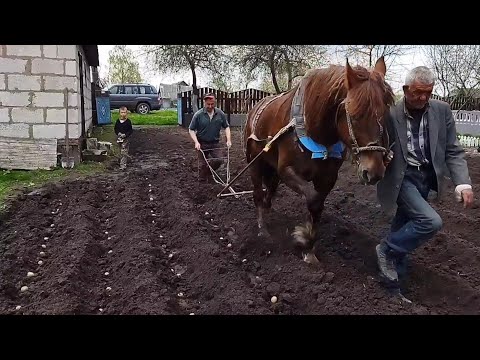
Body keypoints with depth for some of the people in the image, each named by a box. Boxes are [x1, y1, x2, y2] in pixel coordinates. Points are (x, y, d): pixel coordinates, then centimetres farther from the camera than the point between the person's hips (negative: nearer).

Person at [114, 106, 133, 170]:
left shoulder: (128, 121, -8)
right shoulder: (118, 121, 2)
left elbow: (131, 130, -5)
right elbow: (116, 129, 10)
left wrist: (125, 135, -18)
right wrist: (118, 133, -9)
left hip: (126, 138, -4)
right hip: (119, 138, 4)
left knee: (124, 152, -9)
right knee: (121, 152, 15)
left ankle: (123, 165, -8)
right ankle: (123, 163, 30)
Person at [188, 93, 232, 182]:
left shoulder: (220, 114, -4)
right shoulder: (198, 114, -12)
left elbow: (226, 127, 5)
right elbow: (191, 130, -6)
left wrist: (228, 140, -7)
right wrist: (196, 142, -18)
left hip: (215, 143, 2)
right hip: (202, 143, -2)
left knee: (218, 160, -4)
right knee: (203, 164, 5)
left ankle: (209, 171, 25)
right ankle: (203, 180, 24)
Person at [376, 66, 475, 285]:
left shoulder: (442, 111, -2)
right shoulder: (389, 113, -13)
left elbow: (453, 151, -1)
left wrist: (463, 183, -12)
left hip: (426, 178, 4)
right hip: (400, 178, -4)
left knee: (404, 226, 14)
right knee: (431, 221, -20)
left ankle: (396, 271, 33)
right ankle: (386, 250, 2)